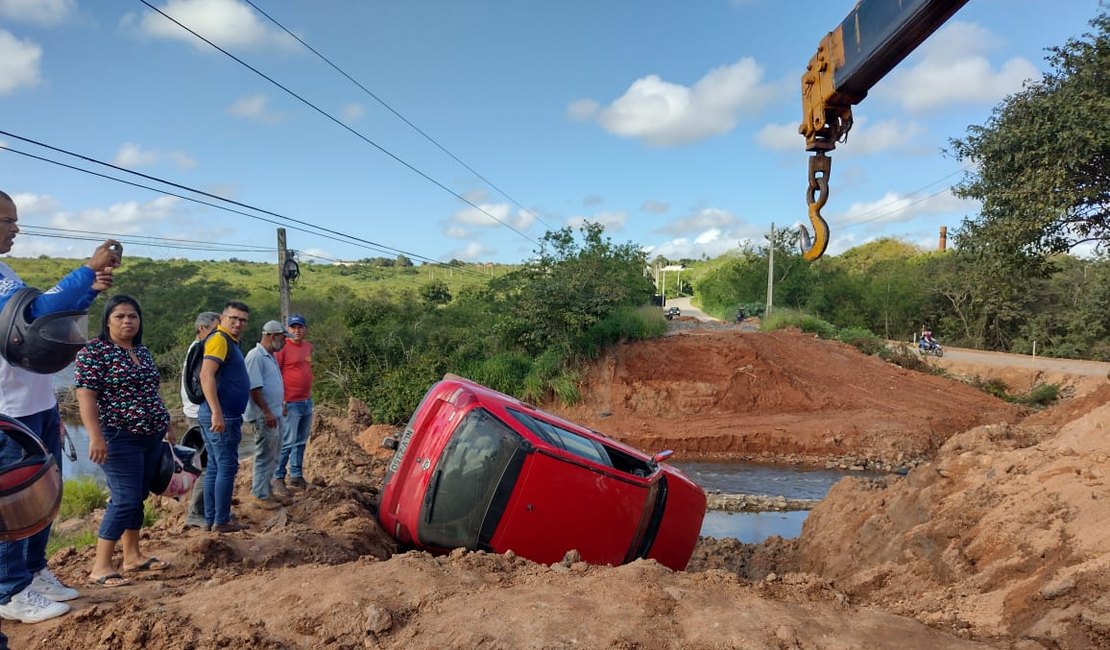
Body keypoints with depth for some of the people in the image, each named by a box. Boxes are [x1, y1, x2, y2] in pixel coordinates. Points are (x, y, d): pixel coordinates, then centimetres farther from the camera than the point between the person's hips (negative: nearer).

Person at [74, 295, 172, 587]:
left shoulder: (143, 352, 12)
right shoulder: (94, 351, -10)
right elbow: (86, 396, -16)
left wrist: (166, 426, 21)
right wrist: (96, 436, -25)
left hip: (151, 437, 7)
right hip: (119, 438, -7)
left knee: (138, 498, 13)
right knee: (125, 500, -10)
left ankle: (132, 556, 22)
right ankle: (100, 566, -1)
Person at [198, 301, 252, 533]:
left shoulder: (230, 342, 17)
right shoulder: (220, 340, -14)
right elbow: (206, 376, -24)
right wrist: (217, 413, -29)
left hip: (225, 415, 10)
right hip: (222, 416, -10)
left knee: (215, 467, 13)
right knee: (227, 467, -4)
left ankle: (210, 519, 19)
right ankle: (221, 521, 3)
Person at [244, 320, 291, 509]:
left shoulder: (270, 357, 15)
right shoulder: (256, 356, -16)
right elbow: (254, 387, -22)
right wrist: (267, 412, -22)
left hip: (275, 414, 10)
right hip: (264, 416, -10)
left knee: (272, 456, 17)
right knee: (265, 456, -2)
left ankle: (266, 490, 28)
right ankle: (260, 495, 8)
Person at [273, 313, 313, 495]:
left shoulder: (308, 347, 11)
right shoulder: (283, 347, -12)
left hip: (307, 402, 8)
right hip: (291, 404, -7)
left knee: (301, 442, 14)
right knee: (287, 443, -5)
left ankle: (296, 475, 24)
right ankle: (278, 479, 4)